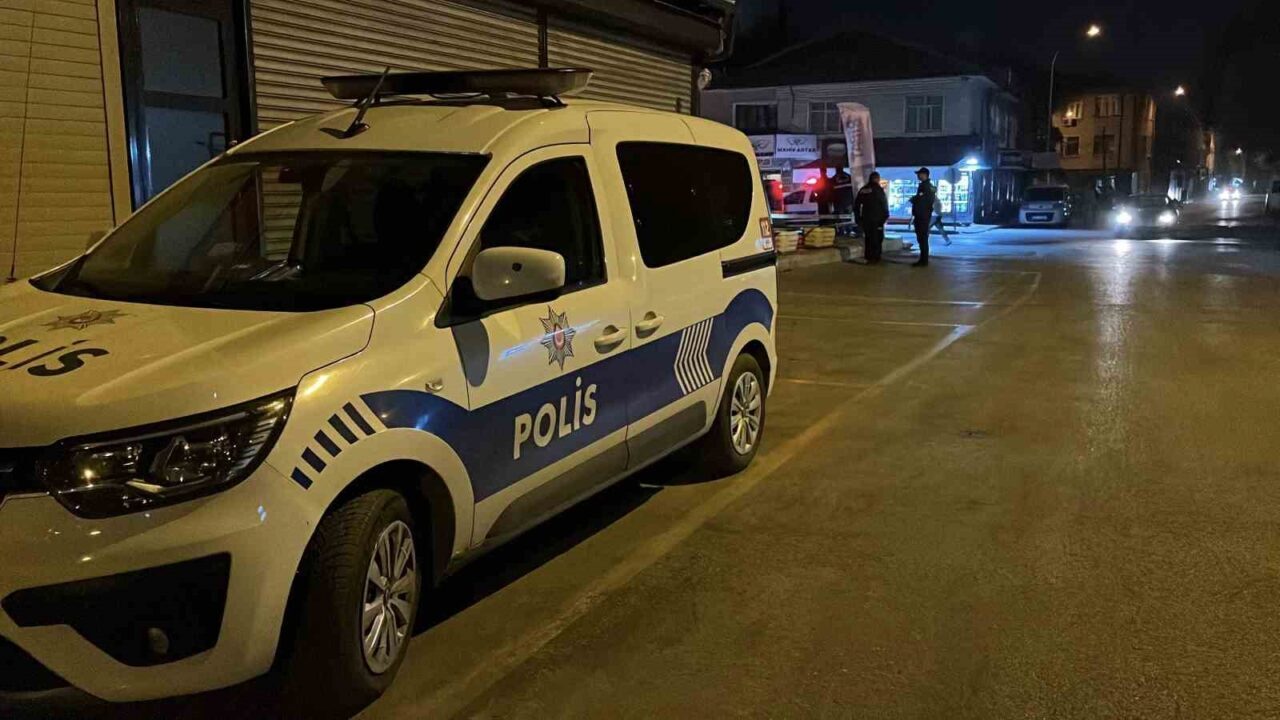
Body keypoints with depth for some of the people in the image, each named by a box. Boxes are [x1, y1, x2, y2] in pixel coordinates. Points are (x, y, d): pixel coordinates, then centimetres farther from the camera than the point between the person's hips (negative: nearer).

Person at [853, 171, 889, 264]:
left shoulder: (863, 190, 9)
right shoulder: (878, 189, -6)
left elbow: (856, 204, 11)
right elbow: (884, 203, -10)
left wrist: (858, 218, 17)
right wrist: (886, 215, 0)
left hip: (866, 218, 5)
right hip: (877, 218, -5)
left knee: (868, 238, 10)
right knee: (877, 238, 0)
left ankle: (869, 257, 9)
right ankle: (875, 257, -5)